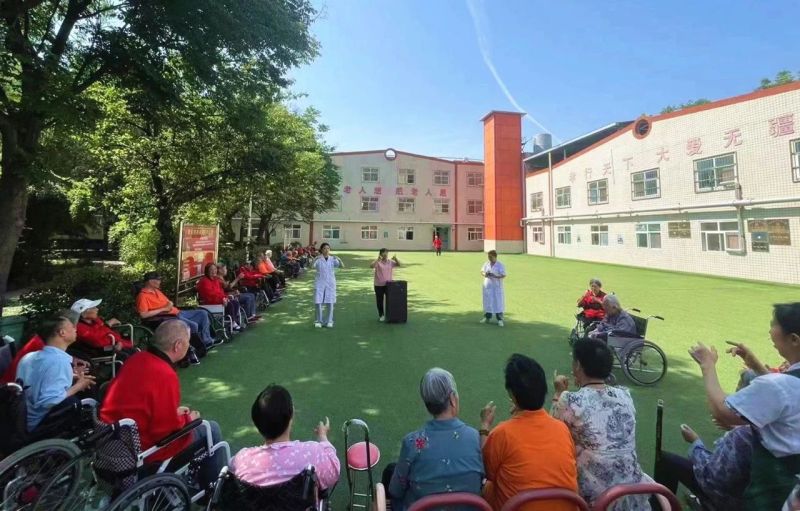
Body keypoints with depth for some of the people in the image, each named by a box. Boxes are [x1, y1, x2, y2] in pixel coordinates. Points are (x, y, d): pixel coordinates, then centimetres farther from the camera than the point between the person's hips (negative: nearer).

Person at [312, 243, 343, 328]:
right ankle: (319, 321, 15)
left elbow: (342, 266, -11)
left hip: (330, 283, 1)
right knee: (318, 302, 0)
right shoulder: (318, 259, -4)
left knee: (330, 302, 4)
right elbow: (312, 266, -23)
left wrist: (339, 259, -30)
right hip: (320, 283, -1)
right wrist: (315, 259, -41)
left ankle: (329, 321, 16)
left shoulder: (333, 259, 0)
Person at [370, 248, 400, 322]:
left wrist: (395, 259, -17)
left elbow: (398, 264, 1)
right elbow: (371, 266, -25)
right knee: (380, 301, 6)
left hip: (388, 284, 3)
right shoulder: (377, 262, -9)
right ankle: (381, 315, 20)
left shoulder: (390, 262, 4)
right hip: (379, 285, -3)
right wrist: (378, 259, -35)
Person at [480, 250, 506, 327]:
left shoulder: (500, 265, -9)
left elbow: (504, 275, -12)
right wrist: (484, 274, -12)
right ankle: (487, 318, 20)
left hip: (497, 287, -4)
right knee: (487, 302, 9)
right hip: (487, 286, 4)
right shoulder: (486, 263, 4)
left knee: (498, 303, -4)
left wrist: (495, 276, -27)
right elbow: (482, 271, 11)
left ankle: (500, 320, 1)